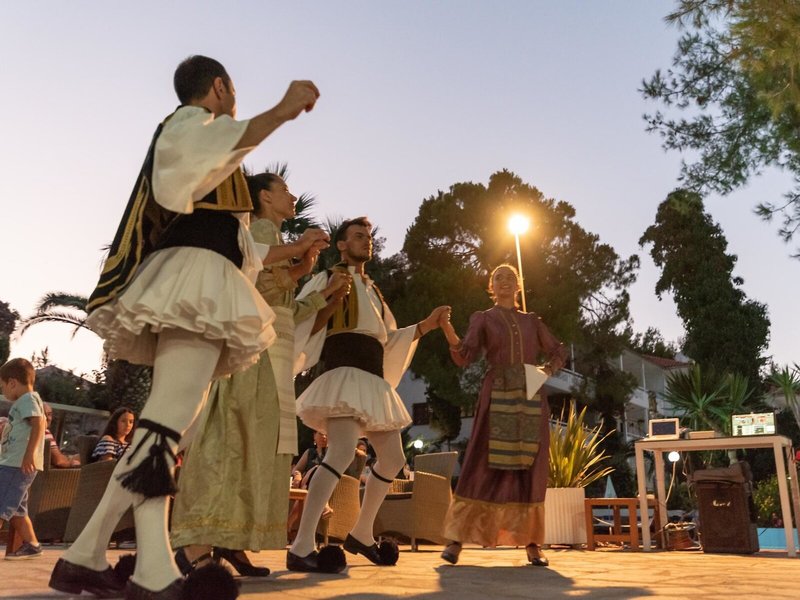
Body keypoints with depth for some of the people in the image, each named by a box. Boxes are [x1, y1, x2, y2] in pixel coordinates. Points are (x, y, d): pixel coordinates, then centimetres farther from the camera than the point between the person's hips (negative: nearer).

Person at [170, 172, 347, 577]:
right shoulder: (261, 229, -1)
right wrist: (298, 270, -18)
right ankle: (196, 543, -19)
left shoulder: (271, 237, 26)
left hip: (272, 348, 10)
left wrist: (326, 295, 26)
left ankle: (229, 540, 7)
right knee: (237, 437, -17)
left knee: (257, 441, 5)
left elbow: (286, 312, 23)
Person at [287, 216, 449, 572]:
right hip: (345, 372, -8)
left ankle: (361, 534, 25)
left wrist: (425, 326, 18)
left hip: (374, 380, 9)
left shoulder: (372, 290, 28)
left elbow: (389, 341, 27)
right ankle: (301, 548, -26)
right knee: (342, 452, -27)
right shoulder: (328, 279, 7)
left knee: (392, 459, 11)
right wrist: (329, 303, -21)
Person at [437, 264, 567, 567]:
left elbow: (558, 351, 24)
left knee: (530, 469, 1)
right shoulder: (482, 318, 9)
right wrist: (448, 330, -23)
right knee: (484, 466, -9)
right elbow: (464, 356, -4)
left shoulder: (532, 320, 18)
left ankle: (532, 543, 7)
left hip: (531, 398, 3)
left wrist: (547, 370, 3)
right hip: (498, 397, -3)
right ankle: (457, 538, -6)